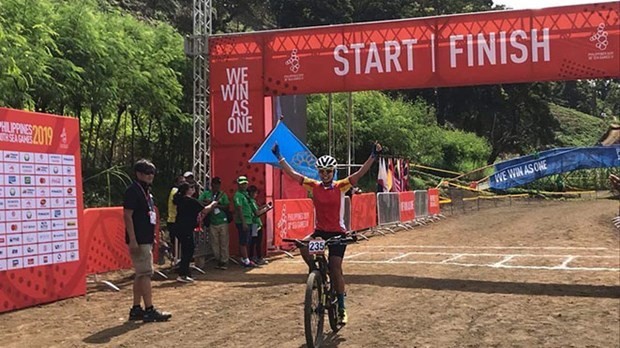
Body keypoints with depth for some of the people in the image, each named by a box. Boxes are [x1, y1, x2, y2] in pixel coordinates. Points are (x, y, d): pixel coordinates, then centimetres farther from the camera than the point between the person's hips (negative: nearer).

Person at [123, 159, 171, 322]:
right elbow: (127, 216, -18)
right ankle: (149, 310, -4)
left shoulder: (147, 191, 16)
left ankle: (136, 309, 18)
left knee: (141, 274, 12)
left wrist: (152, 238, 20)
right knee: (145, 273, -8)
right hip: (139, 241, -10)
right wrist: (132, 240, -22)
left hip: (147, 240, 10)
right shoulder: (133, 191, -13)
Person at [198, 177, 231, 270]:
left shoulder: (223, 194, 4)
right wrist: (207, 202, -17)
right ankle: (218, 261, 16)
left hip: (223, 221, -1)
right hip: (212, 223, 1)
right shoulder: (206, 194, 7)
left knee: (224, 243, -1)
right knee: (215, 244, 4)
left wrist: (216, 205, -13)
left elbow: (226, 207, -2)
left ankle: (224, 262, 6)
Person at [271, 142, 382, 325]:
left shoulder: (340, 186, -7)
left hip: (338, 233, -2)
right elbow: (292, 174, 2)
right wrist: (279, 157, 1)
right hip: (320, 231, 2)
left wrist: (373, 155, -27)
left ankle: (341, 308, 11)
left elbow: (359, 174, -17)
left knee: (335, 268, -4)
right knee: (303, 246, -27)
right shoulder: (314, 186, 0)